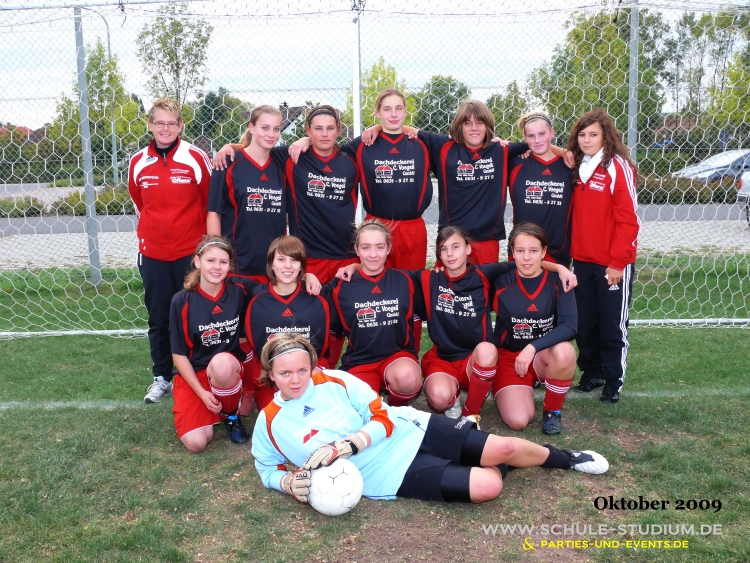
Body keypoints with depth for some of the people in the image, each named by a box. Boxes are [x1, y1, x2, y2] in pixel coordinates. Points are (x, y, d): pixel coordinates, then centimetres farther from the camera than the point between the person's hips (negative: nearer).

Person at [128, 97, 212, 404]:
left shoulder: (196, 158, -6)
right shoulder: (138, 163, 2)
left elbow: (211, 201, 2)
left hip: (191, 252, -3)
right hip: (152, 254, 3)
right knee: (158, 321, 11)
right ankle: (162, 377, 26)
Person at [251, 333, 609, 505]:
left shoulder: (334, 380, -7)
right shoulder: (268, 425, -6)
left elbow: (384, 419, -6)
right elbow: (268, 471, 9)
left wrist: (346, 445, -23)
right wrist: (290, 483, -14)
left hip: (409, 431, 2)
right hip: (391, 476, -1)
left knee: (504, 447, -5)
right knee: (487, 486, -18)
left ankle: (563, 458, 28)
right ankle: (491, 467, 20)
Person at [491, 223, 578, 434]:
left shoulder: (558, 281, -11)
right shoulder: (501, 283, -9)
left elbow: (569, 326, -24)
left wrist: (533, 347, -32)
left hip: (546, 357, 1)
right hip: (509, 357, -1)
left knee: (564, 351, -35)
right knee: (518, 421, -23)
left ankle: (552, 411, -7)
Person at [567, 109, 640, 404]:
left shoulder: (618, 167, -11)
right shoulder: (577, 168, 8)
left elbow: (628, 219, -15)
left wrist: (618, 262, -16)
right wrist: (570, 251, 5)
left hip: (613, 264, -6)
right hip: (582, 261, 6)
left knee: (612, 324, 5)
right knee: (585, 323, 13)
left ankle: (614, 380, 18)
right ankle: (591, 373, 28)